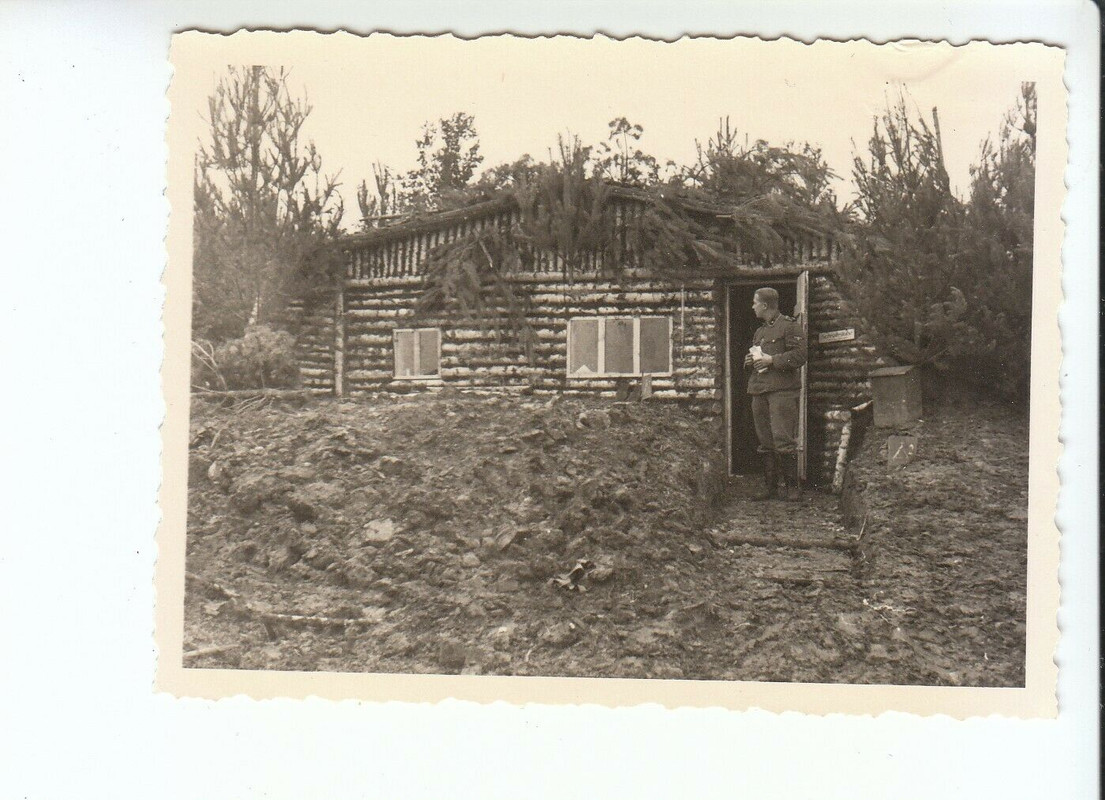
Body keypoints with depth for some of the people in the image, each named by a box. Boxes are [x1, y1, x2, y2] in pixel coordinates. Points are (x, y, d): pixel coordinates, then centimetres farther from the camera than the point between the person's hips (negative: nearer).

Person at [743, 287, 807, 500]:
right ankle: (770, 486, 12)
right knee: (765, 442, 7)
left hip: (782, 390, -8)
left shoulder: (790, 326, -1)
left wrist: (772, 360, -14)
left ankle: (792, 486, -5)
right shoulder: (759, 332, 24)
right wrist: (749, 361, 10)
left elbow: (799, 355, -11)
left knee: (783, 440, -12)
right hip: (759, 391, 8)